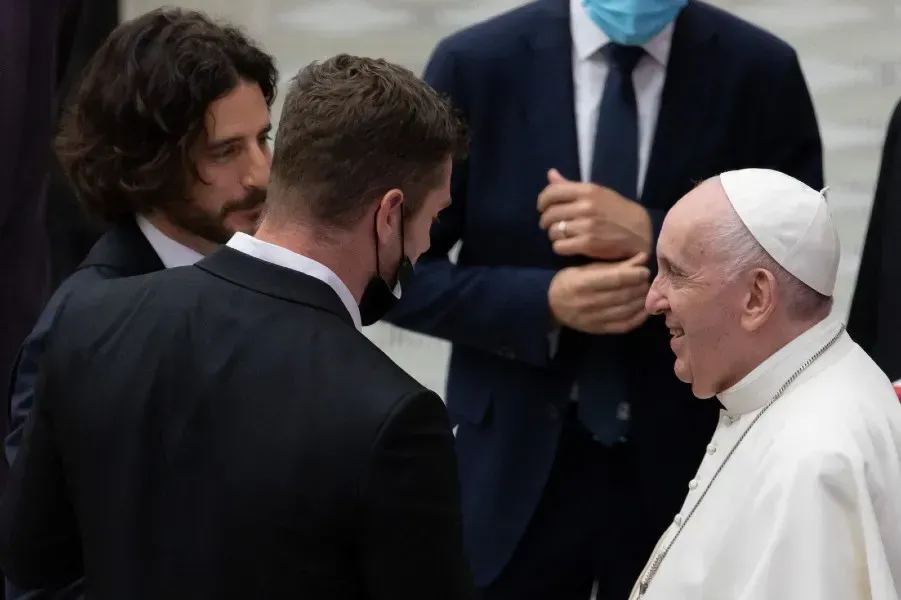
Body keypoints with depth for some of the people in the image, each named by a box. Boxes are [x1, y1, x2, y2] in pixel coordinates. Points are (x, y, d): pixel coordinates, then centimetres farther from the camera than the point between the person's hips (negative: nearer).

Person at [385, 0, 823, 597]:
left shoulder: (760, 72, -6)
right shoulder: (475, 64, -6)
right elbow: (402, 272, -3)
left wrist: (653, 238, -20)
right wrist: (545, 302, -18)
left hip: (687, 464, 0)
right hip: (516, 465, 0)